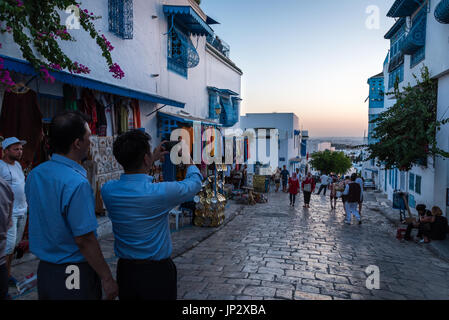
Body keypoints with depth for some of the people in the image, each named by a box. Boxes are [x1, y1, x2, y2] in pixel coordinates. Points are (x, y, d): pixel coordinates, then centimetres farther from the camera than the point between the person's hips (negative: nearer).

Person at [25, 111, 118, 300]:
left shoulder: (34, 175, 0)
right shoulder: (76, 183, -25)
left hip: (43, 270, 8)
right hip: (75, 276, -8)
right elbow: (84, 240, -23)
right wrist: (107, 279, -16)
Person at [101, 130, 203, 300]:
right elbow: (195, 182, -5)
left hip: (124, 271, 5)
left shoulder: (107, 190, -11)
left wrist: (152, 160, 20)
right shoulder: (161, 192, -26)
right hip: (157, 273, -4)